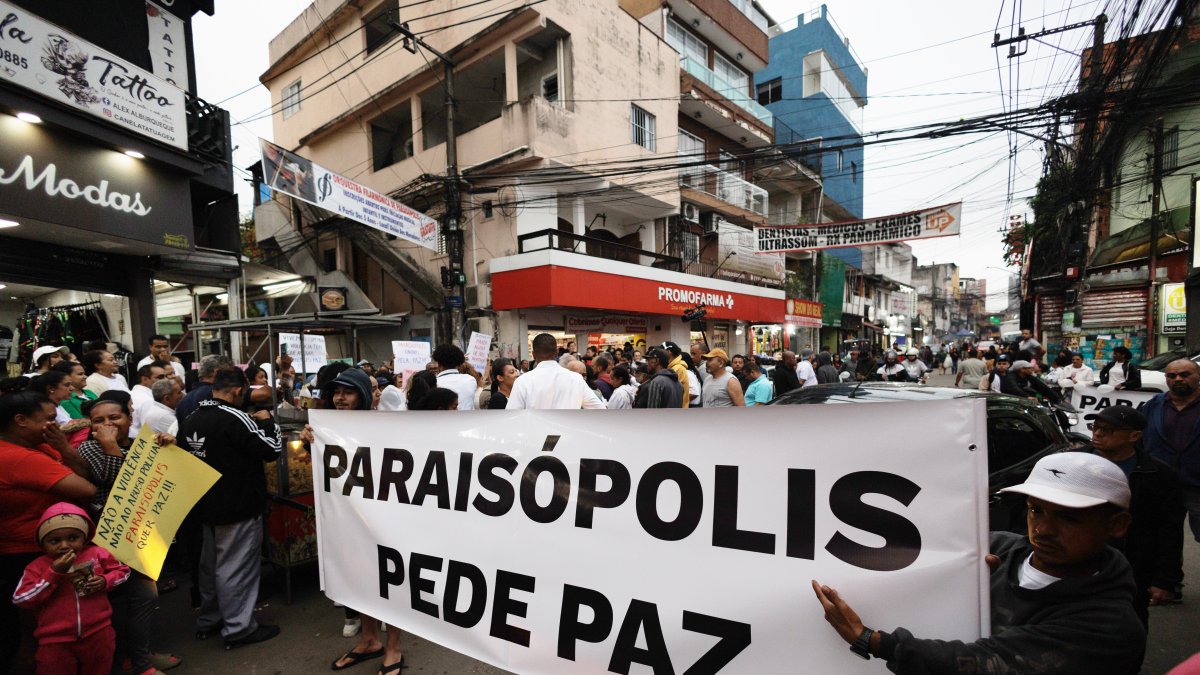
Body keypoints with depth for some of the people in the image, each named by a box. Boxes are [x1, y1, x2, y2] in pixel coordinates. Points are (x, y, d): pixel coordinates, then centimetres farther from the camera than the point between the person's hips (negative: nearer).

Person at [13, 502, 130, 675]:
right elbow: (19, 600, -10)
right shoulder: (37, 566, -3)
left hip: (97, 632, 1)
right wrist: (54, 573, -18)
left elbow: (122, 570, 9)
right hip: (55, 640, -1)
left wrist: (105, 581, -11)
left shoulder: (97, 554, -1)